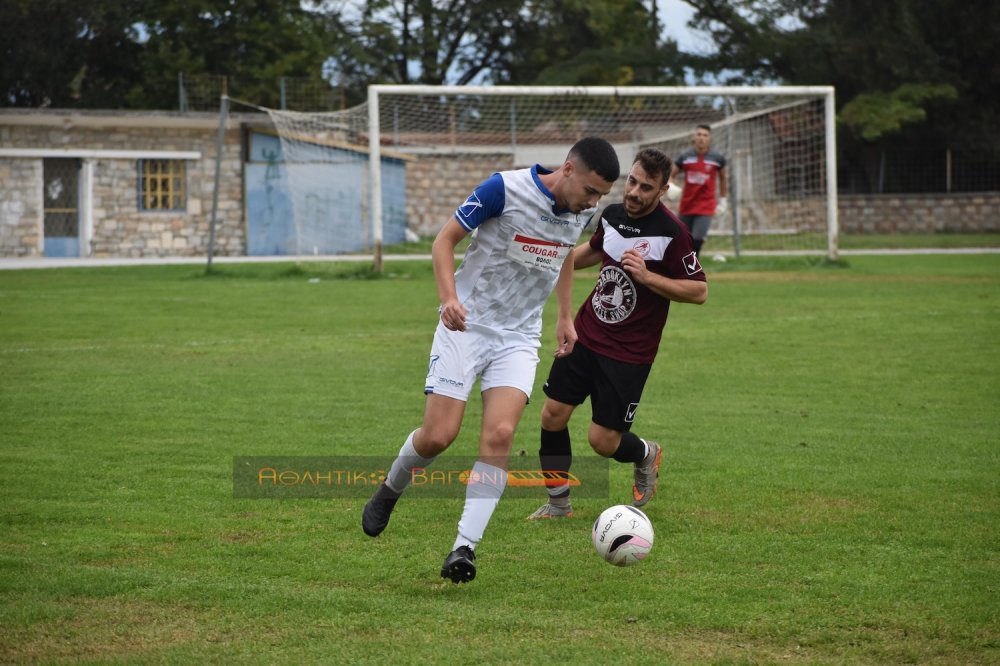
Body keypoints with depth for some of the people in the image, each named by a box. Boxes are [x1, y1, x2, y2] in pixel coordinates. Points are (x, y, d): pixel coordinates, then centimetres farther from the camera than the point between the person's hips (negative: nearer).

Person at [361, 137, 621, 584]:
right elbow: (445, 239, -11)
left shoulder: (583, 211, -2)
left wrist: (565, 316, 18)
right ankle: (389, 491, 25)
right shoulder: (505, 189, -20)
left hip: (518, 337, 4)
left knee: (499, 435, -16)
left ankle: (465, 548, -13)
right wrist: (448, 297, -26)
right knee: (438, 435, -8)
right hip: (466, 326, -4)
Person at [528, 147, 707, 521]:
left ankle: (646, 455, 30)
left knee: (603, 441, -5)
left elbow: (699, 291, -16)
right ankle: (558, 504, 19)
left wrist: (647, 276, -26)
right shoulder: (612, 214, 2)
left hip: (629, 352, -6)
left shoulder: (671, 233, -17)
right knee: (552, 416, 2)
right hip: (585, 334, 6)